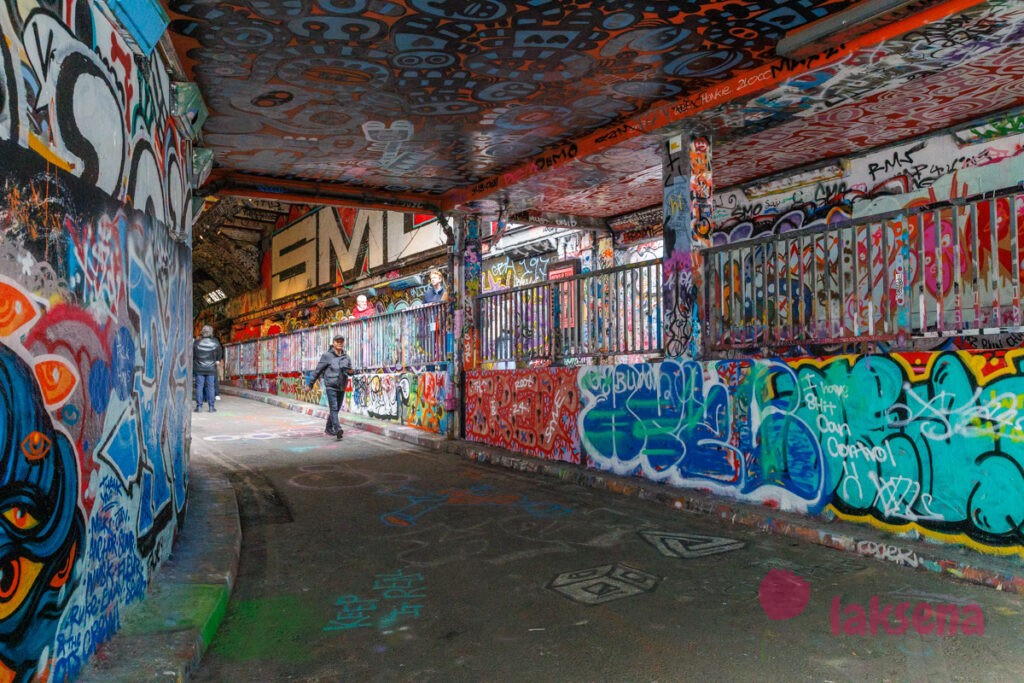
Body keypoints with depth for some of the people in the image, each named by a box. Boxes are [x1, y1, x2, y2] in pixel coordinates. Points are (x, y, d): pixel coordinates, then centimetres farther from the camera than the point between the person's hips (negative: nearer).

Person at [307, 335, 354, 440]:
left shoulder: (346, 357, 9)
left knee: (336, 409, 13)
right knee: (333, 408, -16)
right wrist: (310, 383, 5)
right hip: (331, 386, -5)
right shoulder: (327, 355, -4)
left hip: (341, 387, 5)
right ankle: (338, 429, -29)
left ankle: (329, 429, 29)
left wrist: (350, 371, -10)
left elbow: (350, 371, 15)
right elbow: (318, 370, 1)